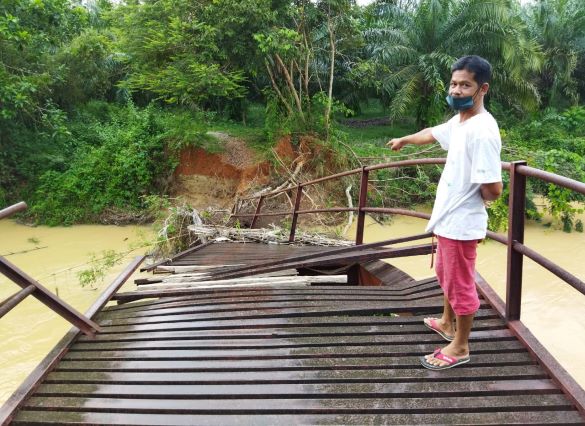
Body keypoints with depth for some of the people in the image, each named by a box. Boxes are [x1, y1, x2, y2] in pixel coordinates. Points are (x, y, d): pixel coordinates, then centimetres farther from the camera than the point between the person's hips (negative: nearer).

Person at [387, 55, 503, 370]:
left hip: (461, 223, -10)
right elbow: (432, 134, 27)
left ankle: (460, 347, 25)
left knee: (461, 285, 6)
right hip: (447, 218, 10)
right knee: (445, 274, 26)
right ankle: (446, 323, 48)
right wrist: (403, 140, 44)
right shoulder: (458, 121, 5)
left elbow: (493, 190, -29)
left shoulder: (482, 131, -25)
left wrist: (471, 199, -7)